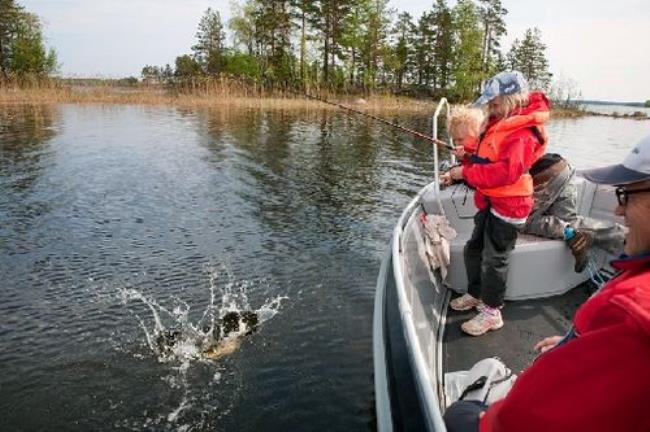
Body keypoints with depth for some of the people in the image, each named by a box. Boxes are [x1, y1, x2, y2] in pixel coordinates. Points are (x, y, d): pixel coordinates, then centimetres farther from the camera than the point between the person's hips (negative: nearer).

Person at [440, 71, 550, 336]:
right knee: (473, 249, 18)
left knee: (494, 259, -1)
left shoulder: (523, 132, -21)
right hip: (490, 202, 10)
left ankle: (492, 312, 15)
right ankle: (475, 294, 37)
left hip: (508, 205, -10)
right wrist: (457, 173, 2)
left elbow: (506, 171, -31)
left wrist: (466, 172, -24)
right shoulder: (501, 123, 10)